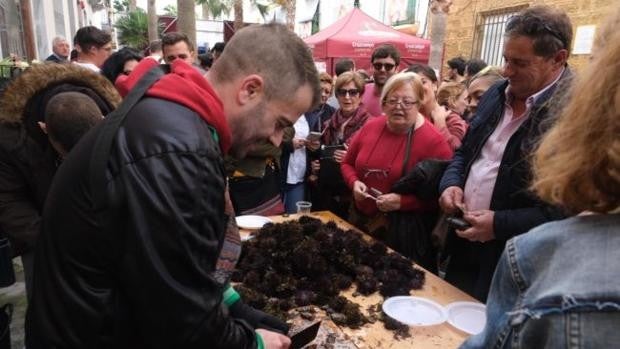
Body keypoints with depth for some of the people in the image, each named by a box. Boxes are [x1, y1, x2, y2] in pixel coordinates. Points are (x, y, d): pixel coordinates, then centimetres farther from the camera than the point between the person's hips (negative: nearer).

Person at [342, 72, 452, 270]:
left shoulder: (433, 141, -14)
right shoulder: (370, 127, 1)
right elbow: (347, 164, 13)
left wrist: (402, 202, -25)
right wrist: (354, 183, -7)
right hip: (361, 221, 5)